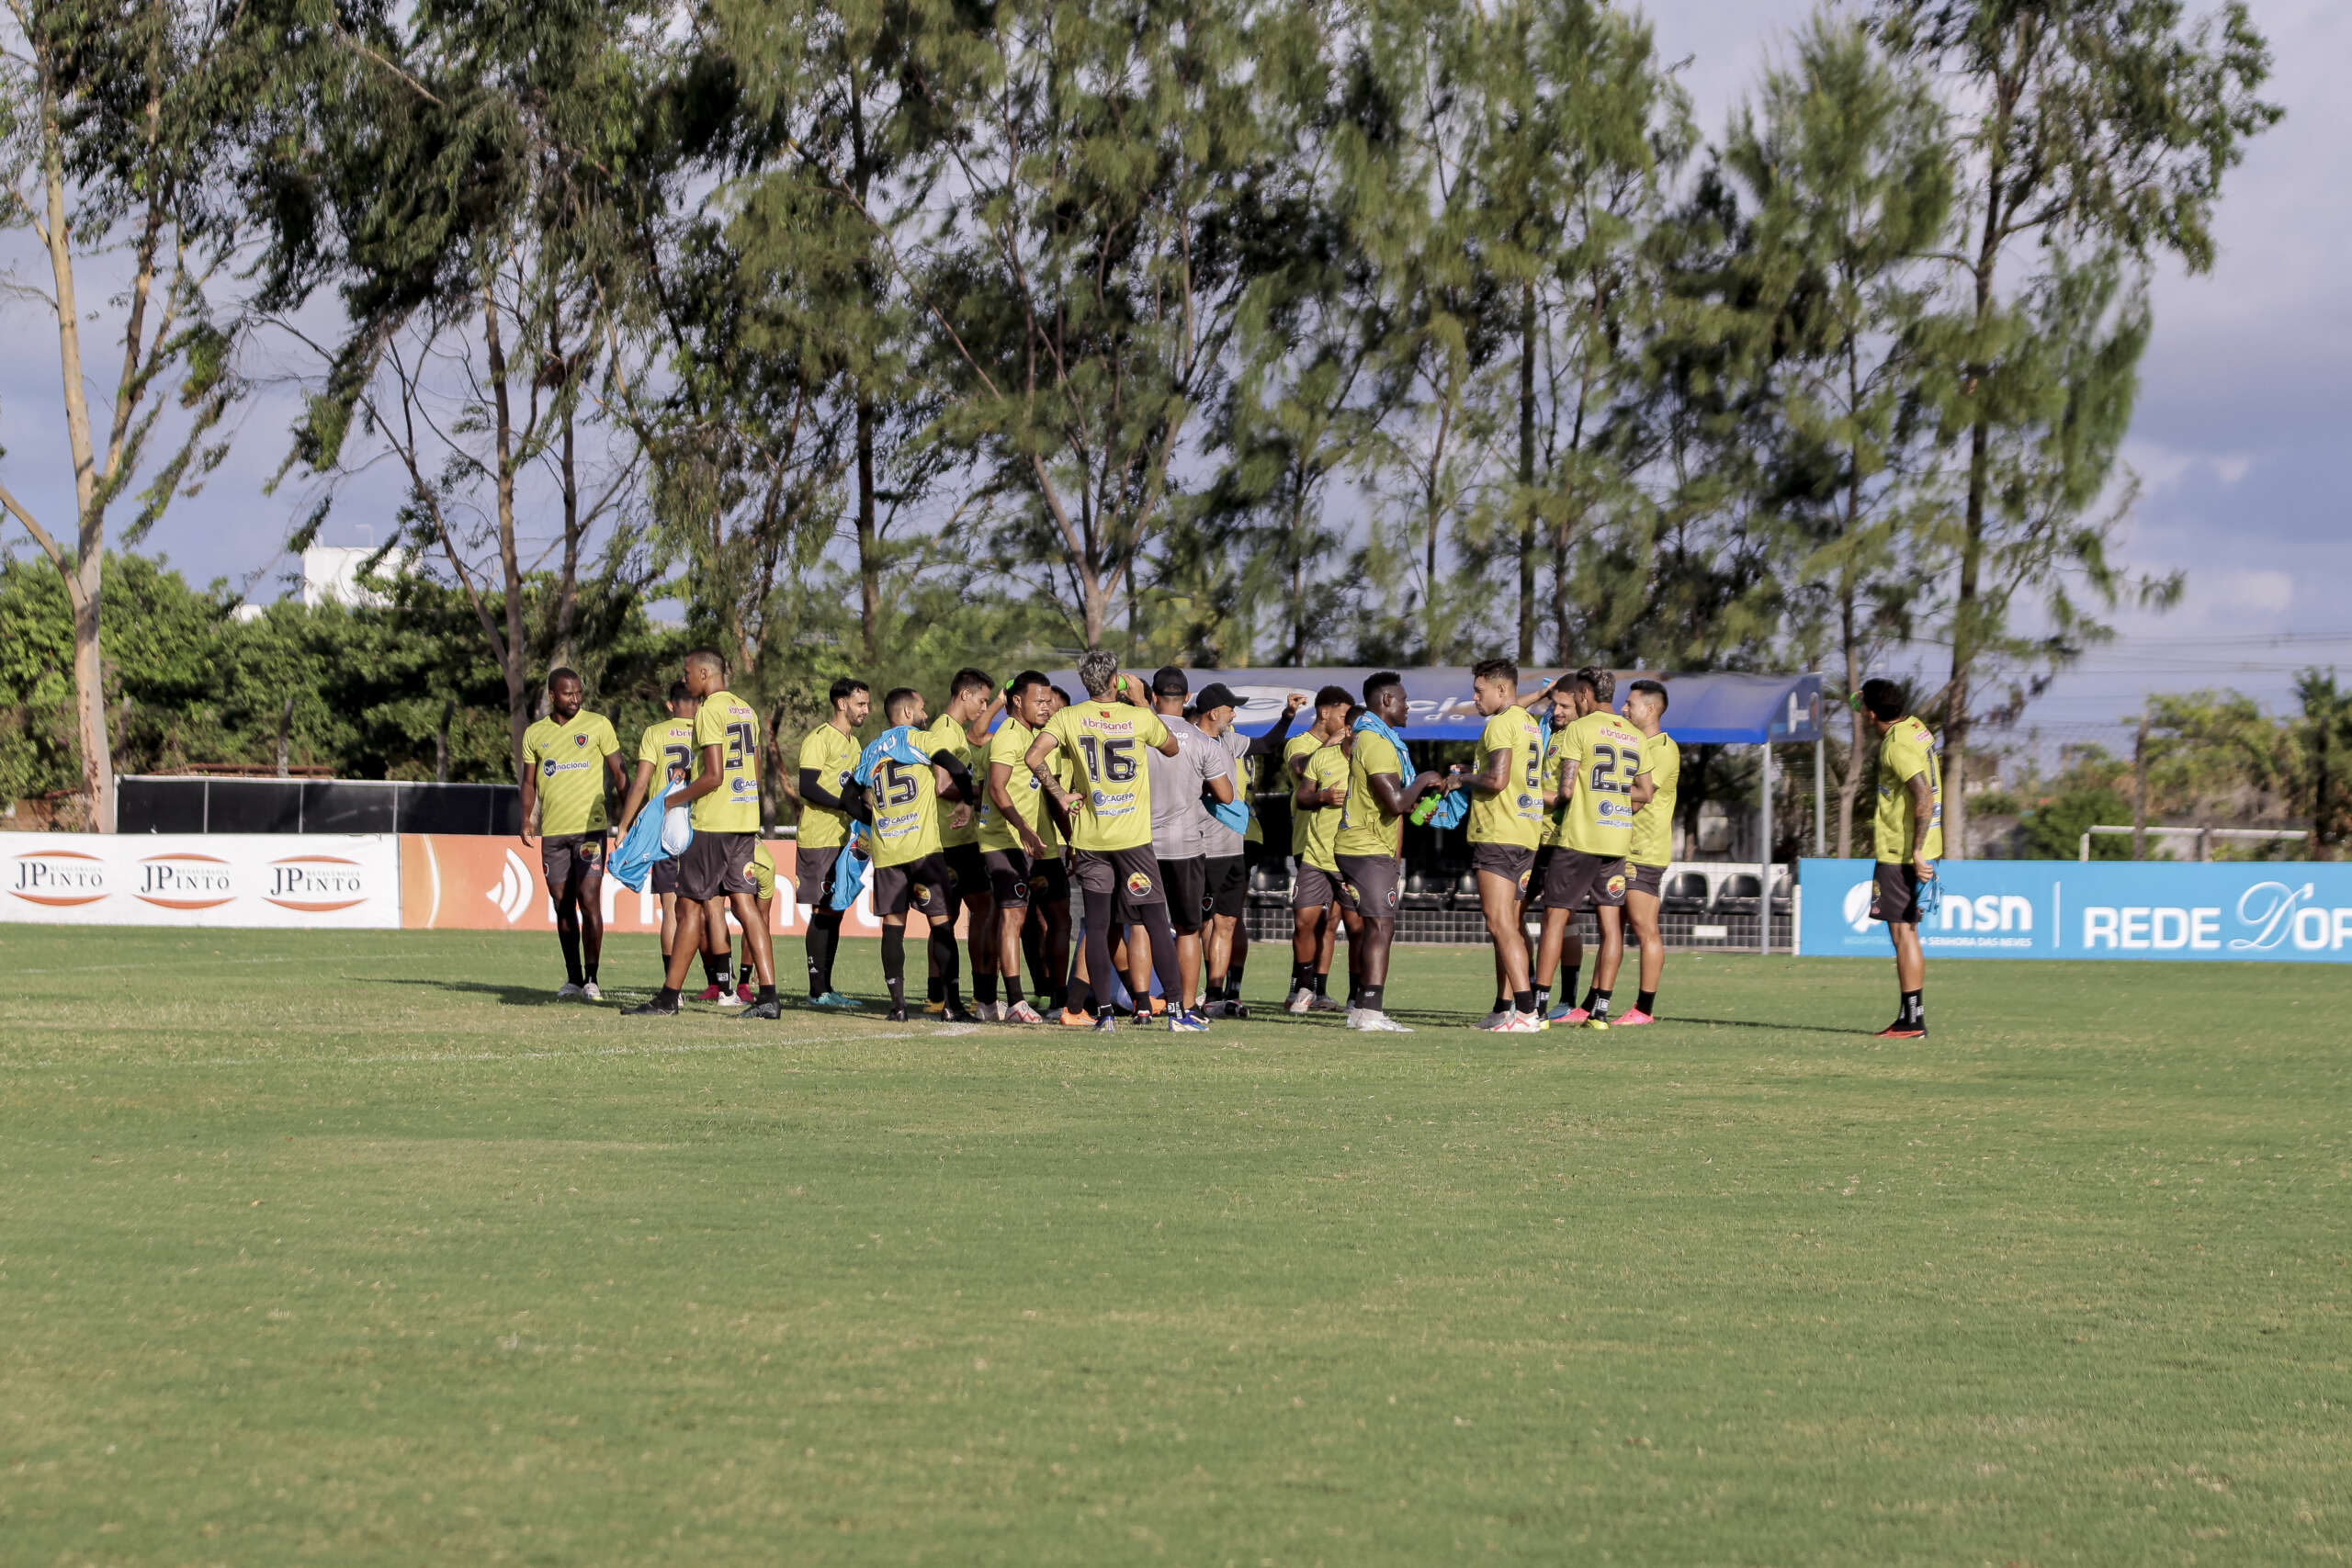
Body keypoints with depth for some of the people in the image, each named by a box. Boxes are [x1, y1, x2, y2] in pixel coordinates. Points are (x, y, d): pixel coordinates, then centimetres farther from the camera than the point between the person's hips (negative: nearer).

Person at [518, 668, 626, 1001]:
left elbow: (618, 772, 5)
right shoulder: (534, 734, 11)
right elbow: (529, 782, 16)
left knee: (589, 900, -11)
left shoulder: (597, 725, 3)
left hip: (590, 827, -3)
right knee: (563, 907, 5)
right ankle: (573, 980, 12)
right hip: (552, 831, 3)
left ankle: (592, 979, -8)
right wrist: (526, 822, 6)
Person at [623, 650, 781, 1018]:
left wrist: (673, 800, -8)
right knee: (744, 904, 5)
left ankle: (668, 998, 2)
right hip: (744, 820, 8)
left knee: (690, 905, -2)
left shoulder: (710, 712, -13)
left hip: (711, 822, -8)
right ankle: (768, 997, -3)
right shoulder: (745, 710, 15)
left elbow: (713, 776, -18)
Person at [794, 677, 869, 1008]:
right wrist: (848, 806, -22)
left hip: (842, 839, 9)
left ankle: (825, 988, 12)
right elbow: (808, 787, -18)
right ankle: (817, 990, -6)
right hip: (818, 840, -9)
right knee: (822, 913, -8)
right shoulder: (819, 739, -9)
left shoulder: (853, 743, 19)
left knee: (834, 913, 8)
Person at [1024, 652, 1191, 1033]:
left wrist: (1060, 795, -1)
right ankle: (1175, 1011, -1)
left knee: (1097, 925, 5)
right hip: (1134, 836, -1)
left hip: (1089, 838, 1)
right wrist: (1141, 702, 20)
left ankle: (1104, 1012, 0)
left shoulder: (1068, 718, -2)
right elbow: (1171, 748, 16)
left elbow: (1034, 756, -14)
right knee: (1156, 922, 2)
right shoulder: (1139, 718, -3)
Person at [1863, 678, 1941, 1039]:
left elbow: (1924, 796, -27)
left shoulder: (1897, 746, -18)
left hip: (1902, 852, -10)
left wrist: (1917, 850, -28)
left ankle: (1912, 1021, -6)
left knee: (1903, 933, -6)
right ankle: (1909, 1017, 17)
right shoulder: (1914, 727, 10)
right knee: (1906, 933, 14)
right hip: (1911, 847, 10)